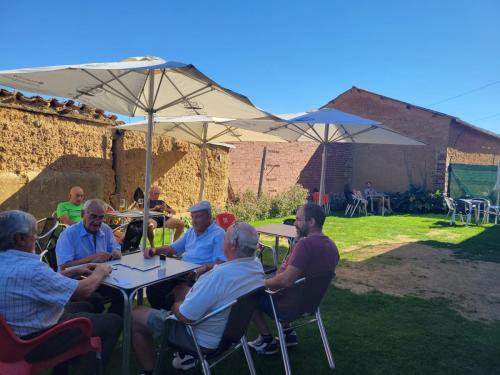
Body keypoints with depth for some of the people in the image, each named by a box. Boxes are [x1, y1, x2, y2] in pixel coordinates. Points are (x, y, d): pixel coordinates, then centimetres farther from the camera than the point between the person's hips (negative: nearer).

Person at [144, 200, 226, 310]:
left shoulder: (218, 234, -5)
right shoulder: (191, 232, 22)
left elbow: (221, 263, -15)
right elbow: (172, 248, 26)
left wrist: (205, 268, -34)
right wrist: (155, 250, 7)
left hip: (198, 275, -7)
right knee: (153, 289, -9)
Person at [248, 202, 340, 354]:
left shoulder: (305, 244, -30)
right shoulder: (331, 245, -2)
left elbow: (286, 280, -36)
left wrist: (265, 282, -16)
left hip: (290, 304, -8)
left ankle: (268, 341, 15)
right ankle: (288, 333, 24)